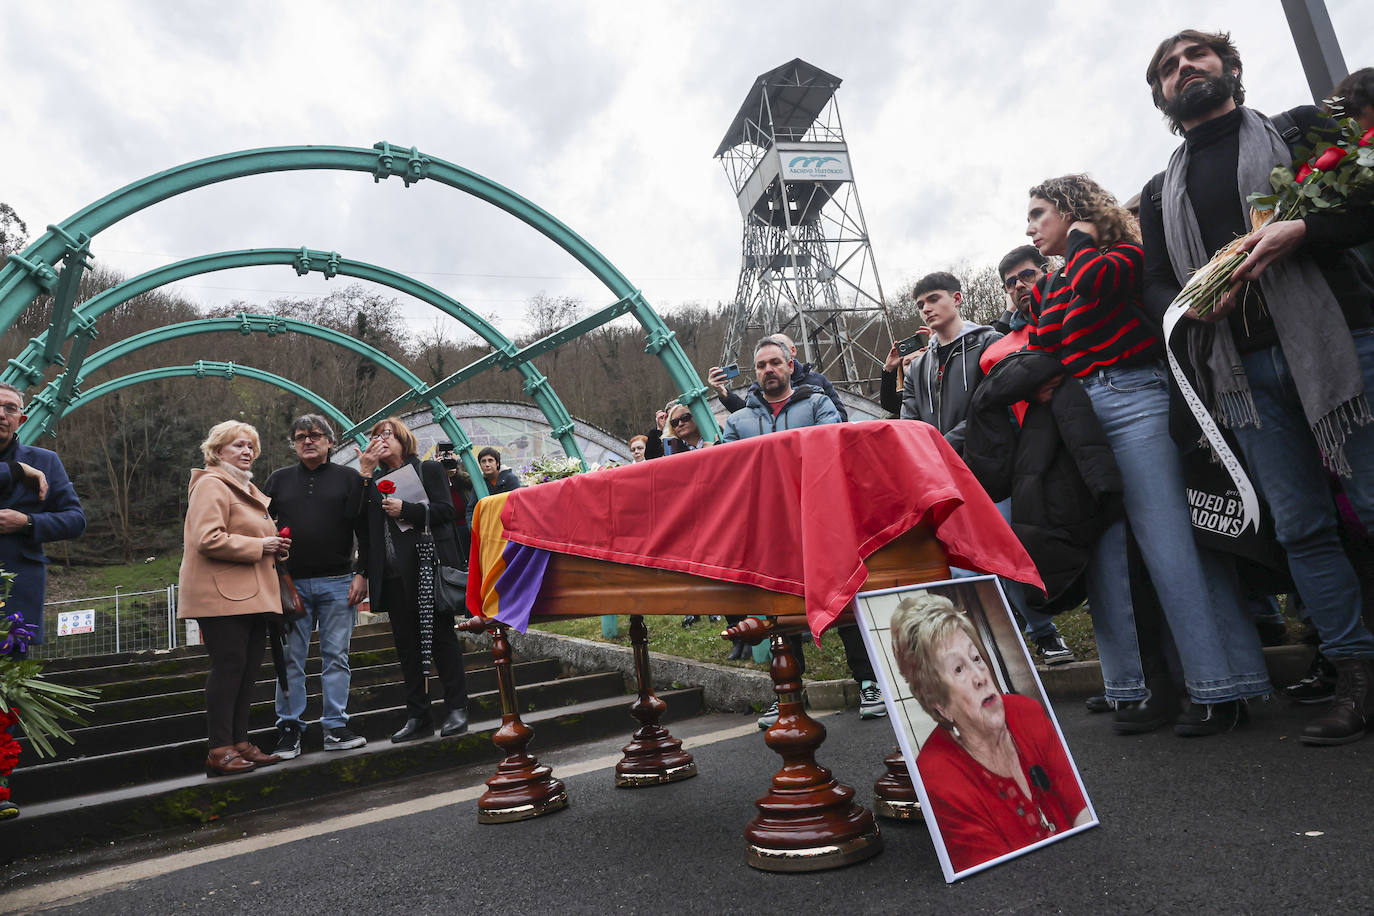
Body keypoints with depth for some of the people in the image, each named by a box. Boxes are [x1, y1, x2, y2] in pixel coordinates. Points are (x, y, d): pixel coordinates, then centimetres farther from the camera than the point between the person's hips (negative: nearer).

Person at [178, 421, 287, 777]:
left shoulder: (248, 489, 24)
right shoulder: (211, 485, -7)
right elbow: (208, 539, -20)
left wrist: (274, 547, 14)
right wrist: (259, 546, -16)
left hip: (251, 596, 9)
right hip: (222, 594, -9)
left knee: (248, 668, 9)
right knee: (228, 667, -8)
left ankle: (240, 742, 16)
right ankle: (220, 751, -2)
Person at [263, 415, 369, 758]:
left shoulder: (349, 478, 6)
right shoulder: (279, 479, 12)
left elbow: (365, 531, 3)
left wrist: (362, 575, -4)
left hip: (337, 582, -1)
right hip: (291, 583, 2)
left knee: (336, 656, 3)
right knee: (290, 659, 5)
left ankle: (335, 728, 10)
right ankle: (289, 728, 14)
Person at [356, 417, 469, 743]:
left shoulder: (429, 469, 4)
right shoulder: (374, 480, 16)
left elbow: (446, 511, -7)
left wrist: (405, 509, -16)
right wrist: (364, 475, -2)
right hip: (394, 575, 5)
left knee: (441, 636, 0)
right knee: (406, 643, 7)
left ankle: (457, 709, 9)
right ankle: (418, 717, 14)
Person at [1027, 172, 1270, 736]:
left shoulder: (1122, 254, 5)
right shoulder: (1048, 289, 23)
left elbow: (1093, 281, -17)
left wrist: (1079, 241, 0)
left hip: (1133, 403, -6)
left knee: (1171, 546, -10)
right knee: (1103, 553, 1)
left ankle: (1220, 687, -3)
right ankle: (1134, 689, 7)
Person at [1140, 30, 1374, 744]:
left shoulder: (1300, 130, 13)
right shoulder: (1161, 193, 21)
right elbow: (1155, 289, 13)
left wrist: (1300, 231, -15)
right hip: (1244, 372, 3)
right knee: (1301, 528, 3)